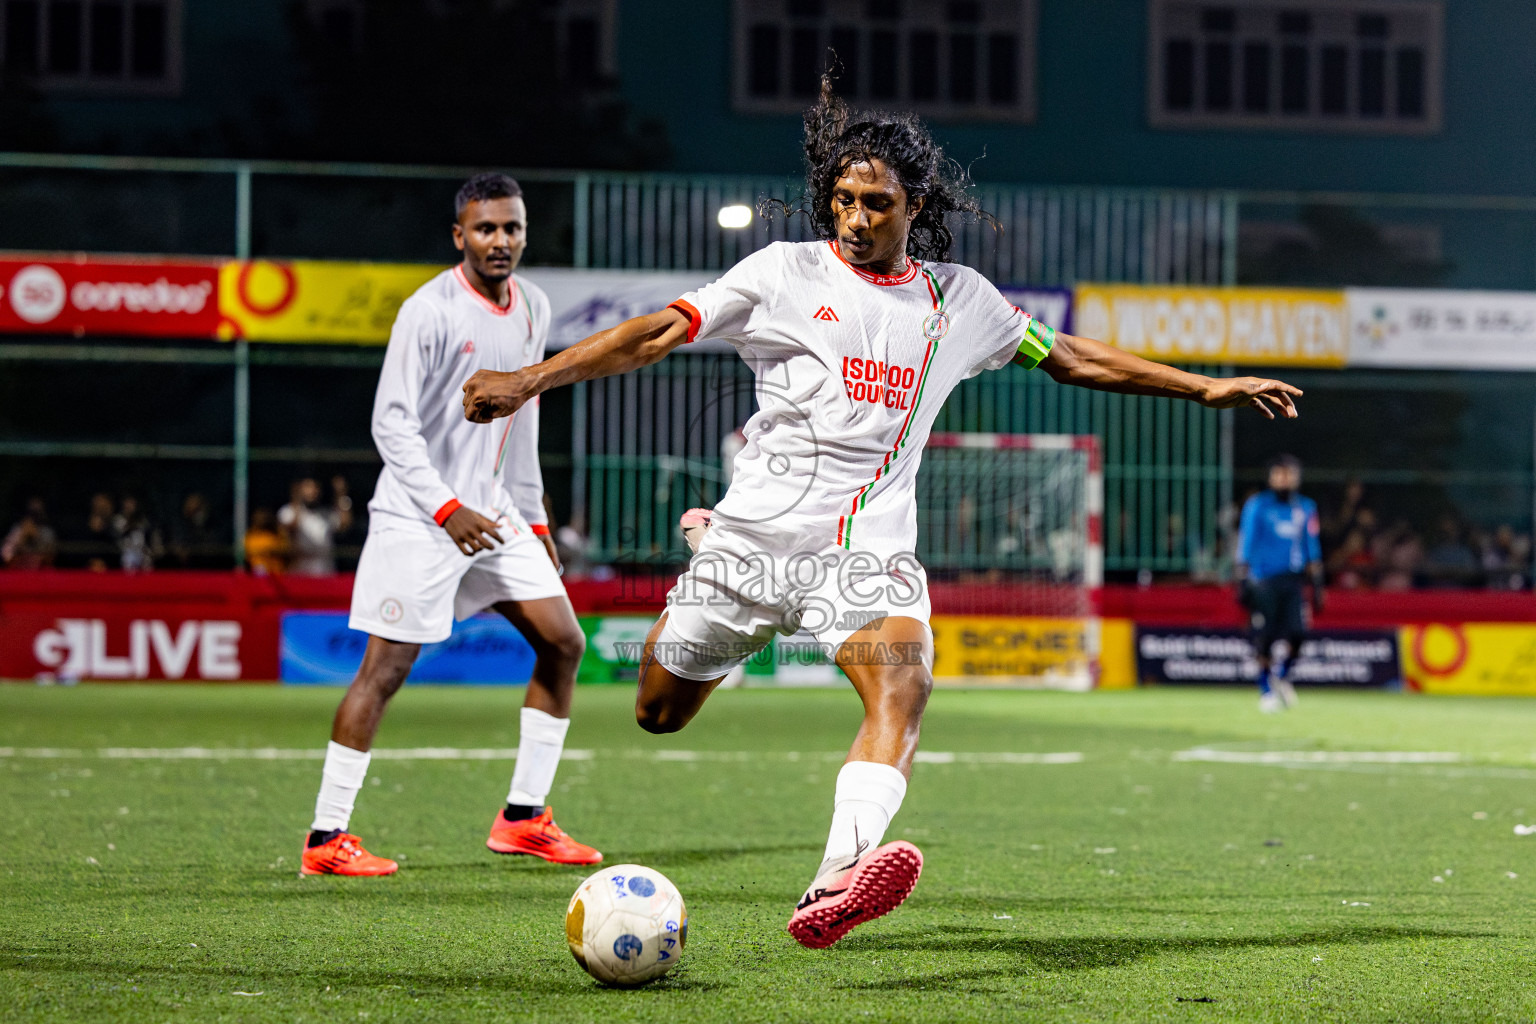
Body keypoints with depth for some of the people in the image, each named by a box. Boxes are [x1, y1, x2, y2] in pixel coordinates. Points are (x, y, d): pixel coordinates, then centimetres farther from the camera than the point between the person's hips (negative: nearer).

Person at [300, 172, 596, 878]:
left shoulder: (532, 310, 9)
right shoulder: (430, 311, -14)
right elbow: (391, 424, -16)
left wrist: (534, 519, 17)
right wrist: (447, 508, -24)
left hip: (494, 514, 8)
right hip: (418, 520, -8)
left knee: (563, 643, 3)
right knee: (385, 668, -8)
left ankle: (523, 818, 11)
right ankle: (325, 840, -3)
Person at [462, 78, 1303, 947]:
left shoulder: (959, 298, 11)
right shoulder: (787, 273, 1)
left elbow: (1071, 356, 22)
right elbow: (658, 334, -5)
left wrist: (1205, 388, 21)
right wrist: (529, 381, -15)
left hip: (870, 547, 1)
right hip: (761, 528, -1)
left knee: (903, 683, -28)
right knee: (659, 714, 9)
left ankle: (838, 883, -50)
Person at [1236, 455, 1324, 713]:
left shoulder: (1305, 508, 11)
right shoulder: (1257, 506, -1)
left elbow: (1313, 550, 16)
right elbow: (1245, 547, 0)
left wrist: (1317, 586, 13)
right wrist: (1243, 584, -5)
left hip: (1293, 582, 3)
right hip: (1263, 582, -3)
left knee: (1297, 633, -12)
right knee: (1265, 640, -4)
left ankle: (1281, 675, 15)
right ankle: (1266, 690, 12)